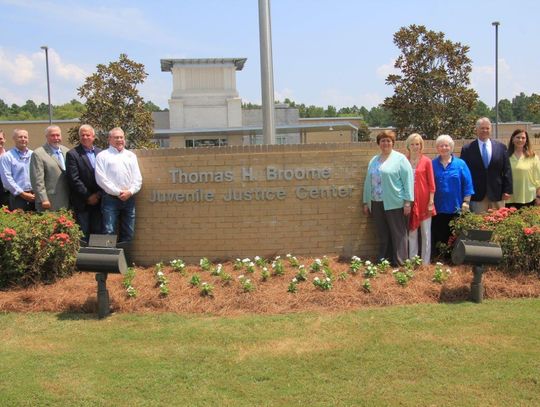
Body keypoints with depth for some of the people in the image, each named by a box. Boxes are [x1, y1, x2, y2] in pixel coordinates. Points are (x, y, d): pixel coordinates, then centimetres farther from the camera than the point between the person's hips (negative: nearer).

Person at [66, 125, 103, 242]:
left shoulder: (101, 152, 11)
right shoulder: (72, 154, -2)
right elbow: (74, 179, -8)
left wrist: (99, 194, -4)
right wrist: (88, 196, -10)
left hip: (98, 200, 4)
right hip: (82, 203, -4)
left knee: (98, 232, 5)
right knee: (83, 235, -2)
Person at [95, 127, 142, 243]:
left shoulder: (131, 155, 17)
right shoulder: (103, 155, 4)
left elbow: (138, 178, 11)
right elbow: (101, 178, -6)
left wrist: (130, 192, -7)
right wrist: (118, 192, -11)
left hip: (129, 199, 4)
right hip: (110, 199, -4)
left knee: (128, 233, 6)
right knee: (109, 233, -10)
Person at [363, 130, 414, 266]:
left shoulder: (400, 159, -3)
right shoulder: (373, 161, 16)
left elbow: (408, 180, -8)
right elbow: (368, 182, 19)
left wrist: (407, 202, -14)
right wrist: (366, 202, 16)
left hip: (395, 203, -5)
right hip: (377, 204, 6)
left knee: (398, 234, 0)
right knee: (382, 234, 11)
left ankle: (399, 263, 6)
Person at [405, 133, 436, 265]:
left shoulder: (426, 161, -4)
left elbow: (431, 183, -3)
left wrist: (431, 202, -7)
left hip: (424, 201, -2)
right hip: (410, 201, 2)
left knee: (426, 233, 6)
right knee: (411, 233, 10)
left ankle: (425, 262, 14)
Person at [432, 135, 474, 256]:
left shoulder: (460, 164, 3)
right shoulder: (433, 164, 5)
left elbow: (467, 184, 1)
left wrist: (466, 202, -4)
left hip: (455, 208, -1)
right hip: (437, 208, 1)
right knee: (437, 236, 4)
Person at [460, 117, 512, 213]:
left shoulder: (501, 147, 8)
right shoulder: (467, 149, 2)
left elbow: (507, 170, 7)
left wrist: (507, 191, 1)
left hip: (497, 195, 2)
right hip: (477, 196, -2)